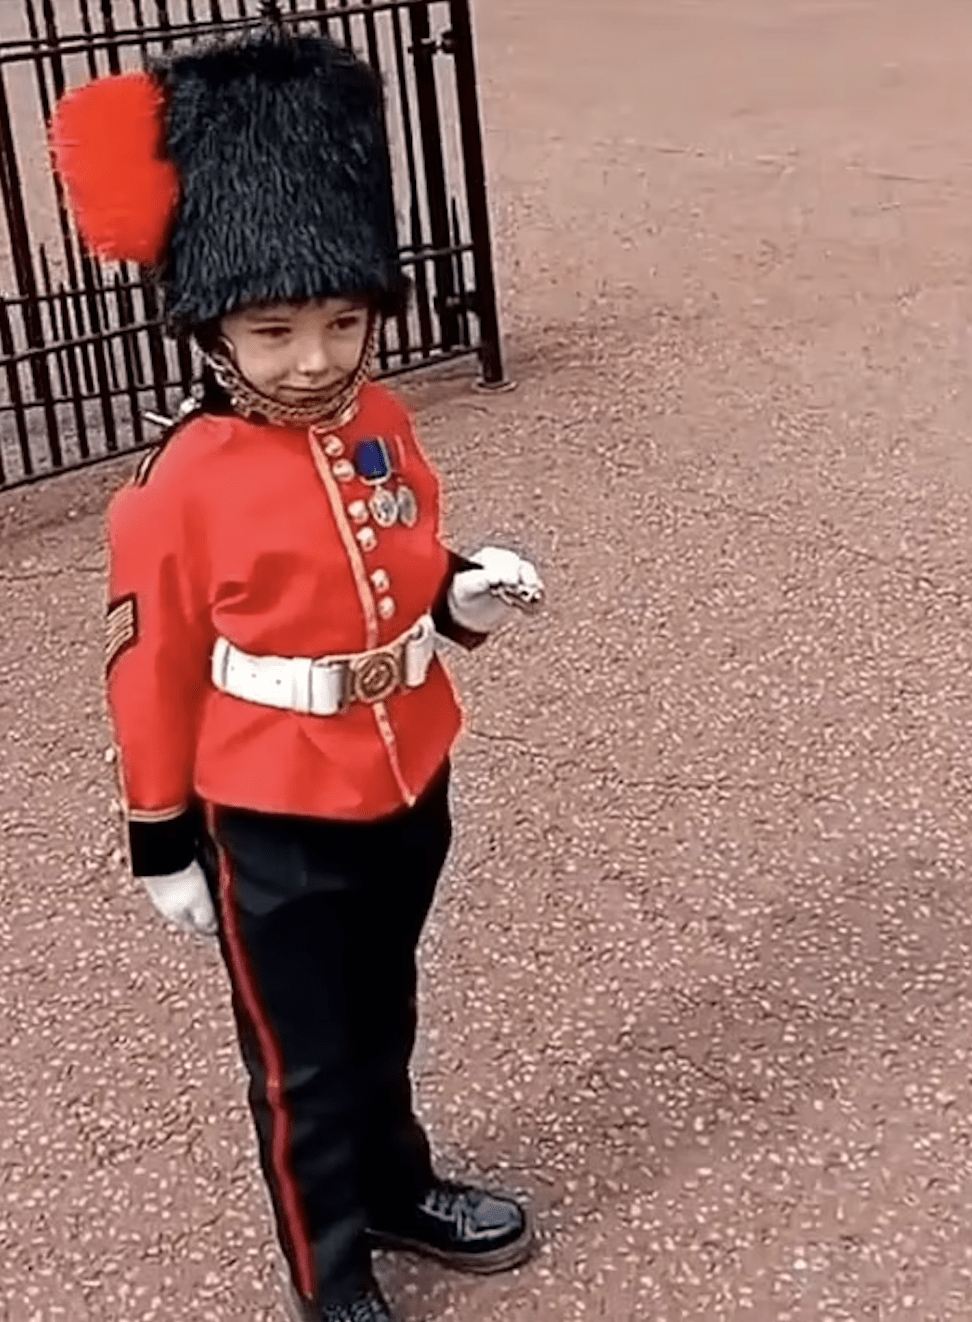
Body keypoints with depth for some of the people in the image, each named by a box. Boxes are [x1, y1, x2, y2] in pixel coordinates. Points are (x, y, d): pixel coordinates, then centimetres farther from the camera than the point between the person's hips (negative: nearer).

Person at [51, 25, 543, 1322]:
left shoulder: (385, 427, -3)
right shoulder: (181, 489, -20)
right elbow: (154, 671, -12)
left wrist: (471, 592, -10)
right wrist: (164, 844, -6)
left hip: (406, 789, 5)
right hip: (274, 823, -5)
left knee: (383, 1017, 26)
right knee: (303, 1061, 12)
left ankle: (399, 1188, 50)